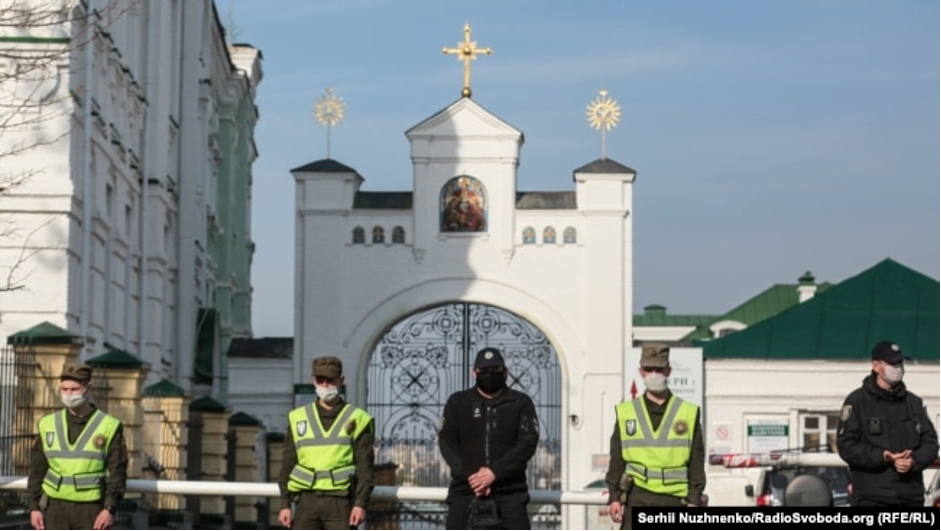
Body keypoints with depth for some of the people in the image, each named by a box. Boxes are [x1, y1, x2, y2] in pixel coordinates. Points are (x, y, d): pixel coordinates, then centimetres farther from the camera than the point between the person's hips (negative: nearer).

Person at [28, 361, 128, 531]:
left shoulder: (109, 427, -2)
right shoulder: (48, 425, 6)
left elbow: (117, 472, -5)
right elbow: (37, 470, 8)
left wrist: (109, 509, -14)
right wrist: (34, 507, 1)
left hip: (91, 510, -2)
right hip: (55, 508, 3)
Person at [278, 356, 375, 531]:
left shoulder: (357, 419, 5)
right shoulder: (298, 419, 12)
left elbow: (365, 467, 0)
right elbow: (288, 465, 13)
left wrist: (361, 503, -11)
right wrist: (285, 504, 6)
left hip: (340, 501, -2)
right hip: (307, 500, 2)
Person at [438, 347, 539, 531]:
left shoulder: (521, 403, 9)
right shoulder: (457, 402, 12)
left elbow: (528, 443, -3)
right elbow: (447, 442, 2)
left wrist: (495, 472, -15)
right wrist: (469, 475, -14)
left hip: (510, 490, -1)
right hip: (465, 489, 1)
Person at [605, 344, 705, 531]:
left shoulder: (688, 413, 7)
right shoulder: (626, 412, 9)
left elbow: (697, 463, 5)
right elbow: (616, 460, 9)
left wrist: (694, 500, -2)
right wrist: (614, 498, 2)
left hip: (675, 499, 0)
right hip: (638, 500, 0)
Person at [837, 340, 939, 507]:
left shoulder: (913, 402, 15)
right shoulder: (857, 402, 0)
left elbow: (930, 442, 13)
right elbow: (846, 445, -6)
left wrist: (914, 461, -9)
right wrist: (881, 456, -19)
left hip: (911, 495, 5)